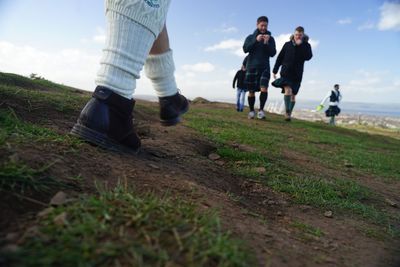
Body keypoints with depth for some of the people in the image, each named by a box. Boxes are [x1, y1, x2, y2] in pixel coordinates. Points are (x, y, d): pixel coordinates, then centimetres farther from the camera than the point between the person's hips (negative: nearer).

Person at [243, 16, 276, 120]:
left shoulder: (270, 38, 11)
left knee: (264, 88, -18)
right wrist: (256, 40, -16)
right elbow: (245, 49, -5)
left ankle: (261, 110, -9)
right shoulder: (251, 37, 11)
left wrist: (266, 43, -14)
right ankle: (251, 111, 16)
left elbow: (273, 53, 1)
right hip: (251, 67, 0)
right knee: (251, 91, 2)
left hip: (264, 67, 0)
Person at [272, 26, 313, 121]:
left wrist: (300, 45, -14)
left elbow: (308, 57, -11)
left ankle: (289, 114, 14)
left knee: (293, 95, 5)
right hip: (286, 71, -1)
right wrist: (275, 70, 7)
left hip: (297, 74, 1)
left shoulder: (306, 45, 7)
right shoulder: (287, 44, 8)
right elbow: (280, 58, 10)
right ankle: (287, 112, -25)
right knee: (288, 90, -22)